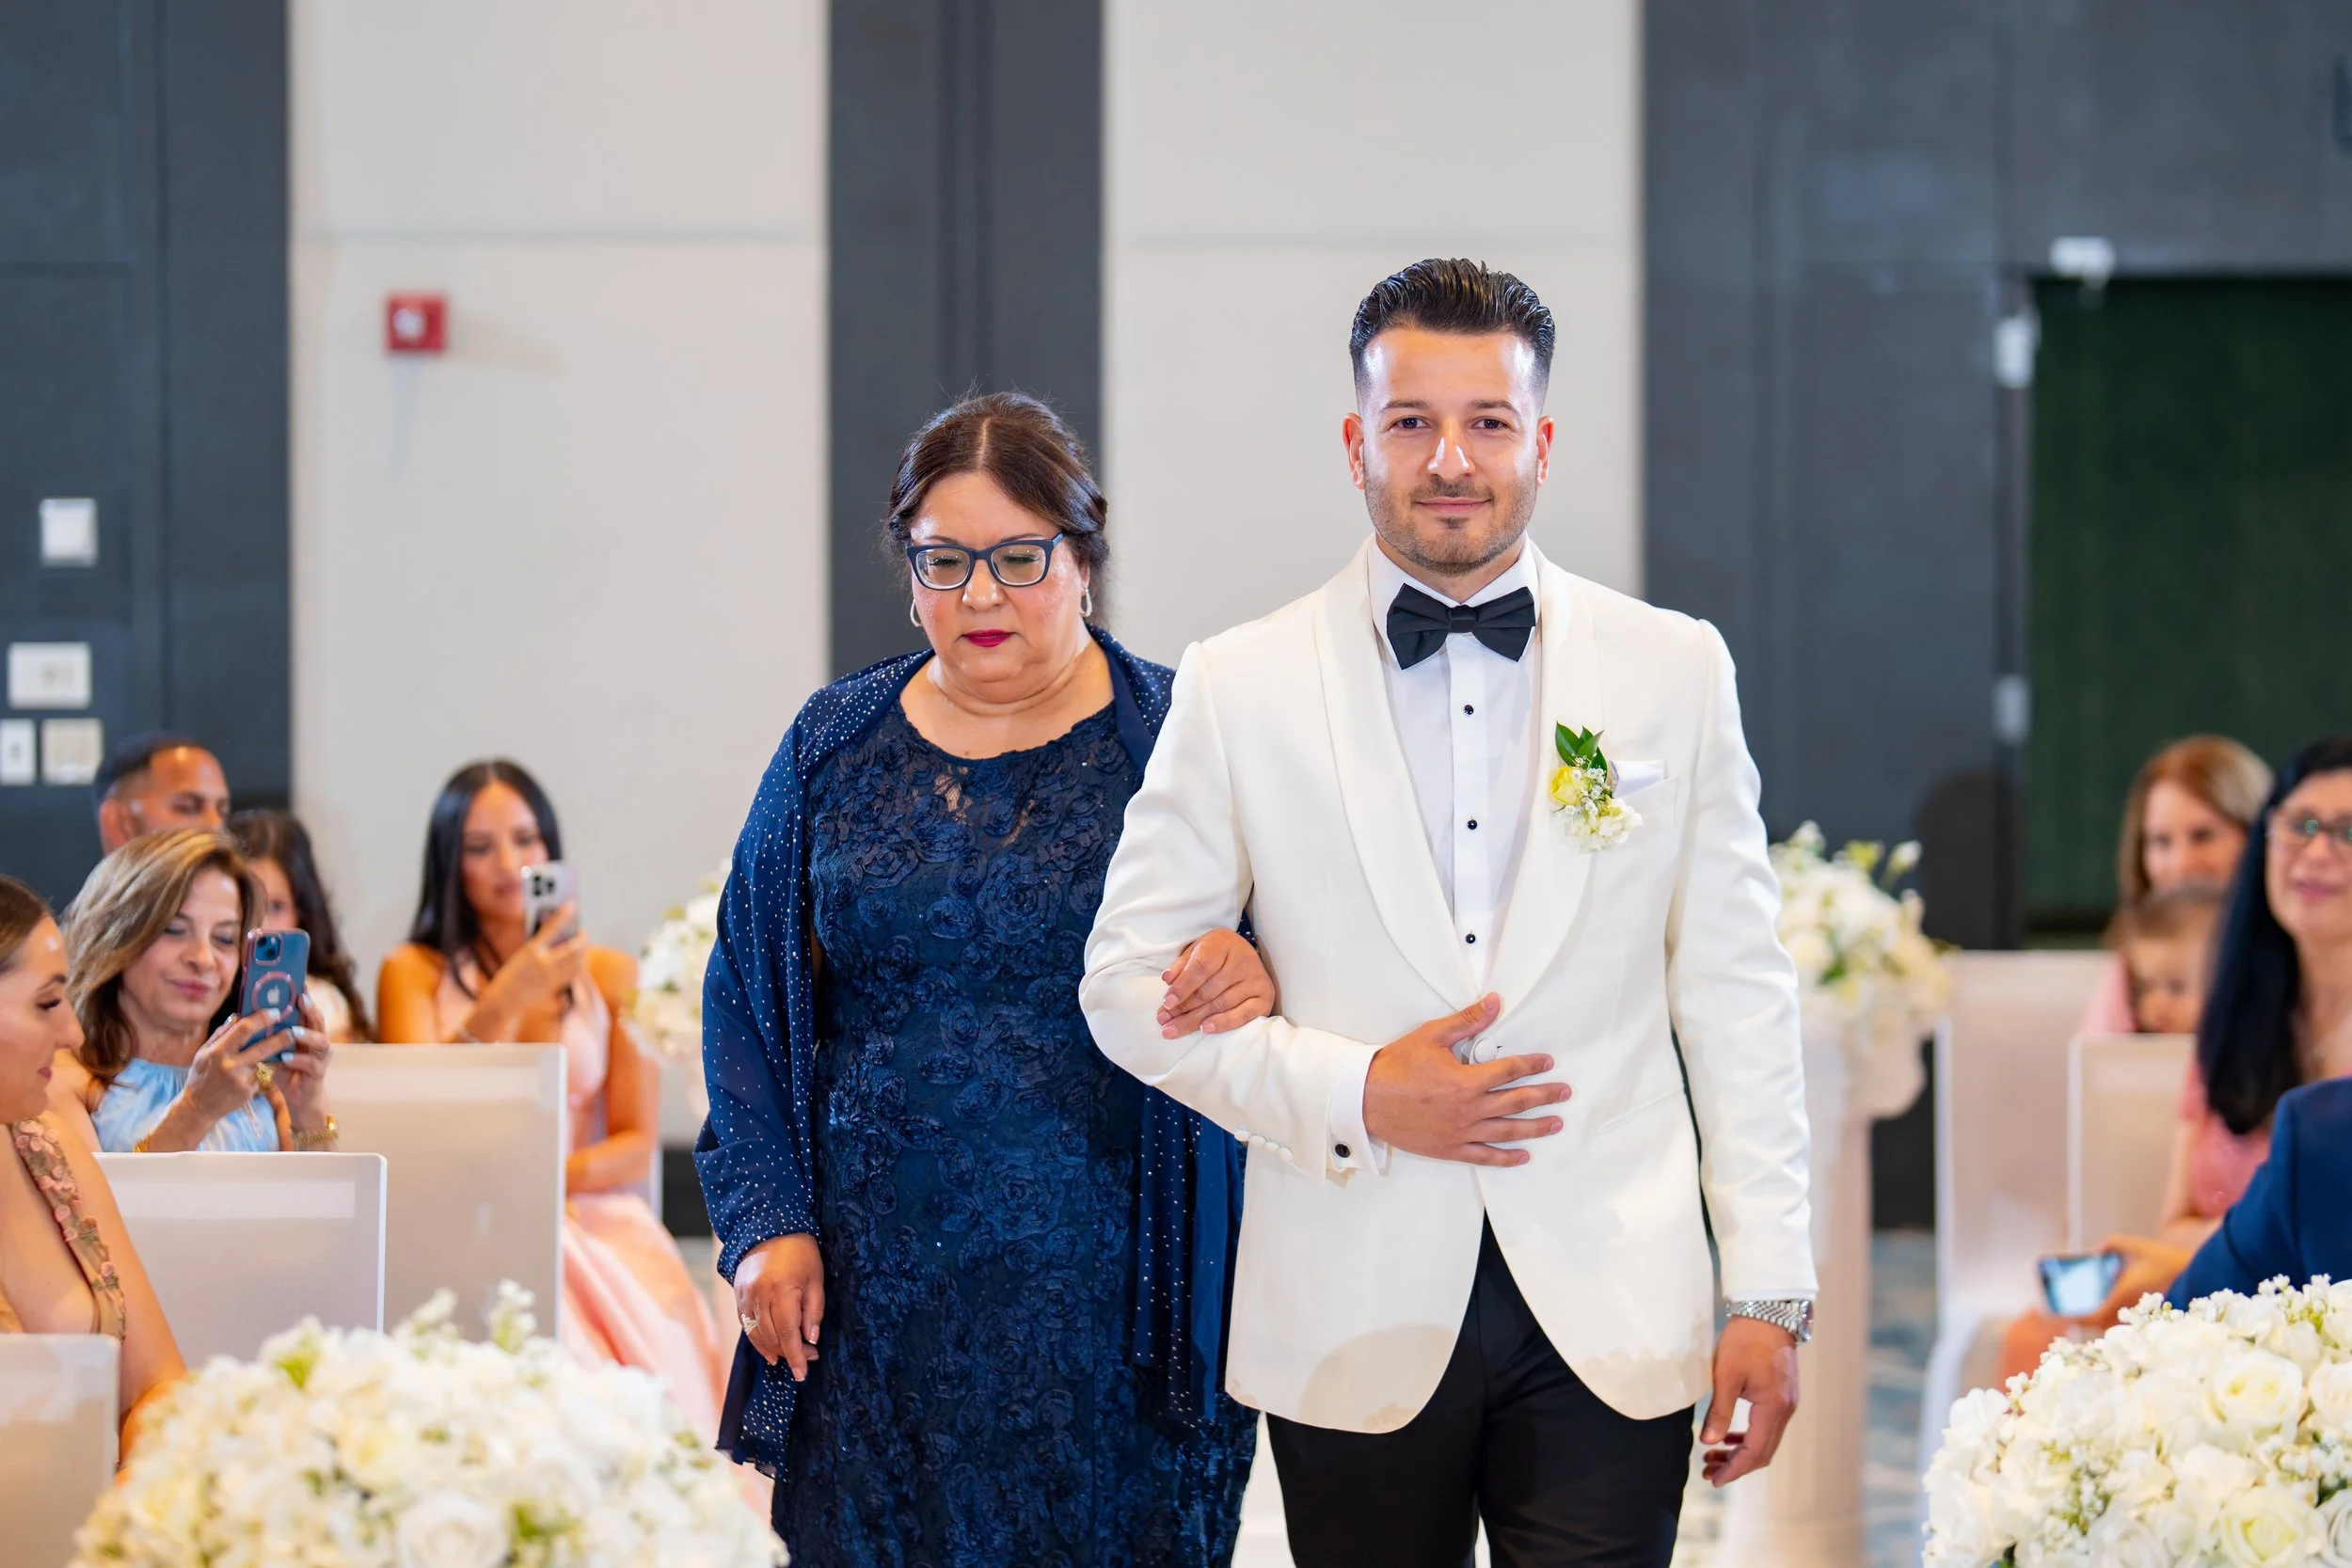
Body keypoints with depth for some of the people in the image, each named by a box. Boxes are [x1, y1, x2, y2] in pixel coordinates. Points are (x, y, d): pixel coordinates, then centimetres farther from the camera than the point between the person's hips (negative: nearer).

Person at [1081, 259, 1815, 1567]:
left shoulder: (1676, 671, 7)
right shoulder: (1242, 688, 3)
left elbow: (1737, 994, 6)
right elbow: (1130, 983, 4)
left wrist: (1770, 1294, 1)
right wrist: (1354, 1095, -10)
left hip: (1609, 1319, 0)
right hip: (1361, 1324, 0)